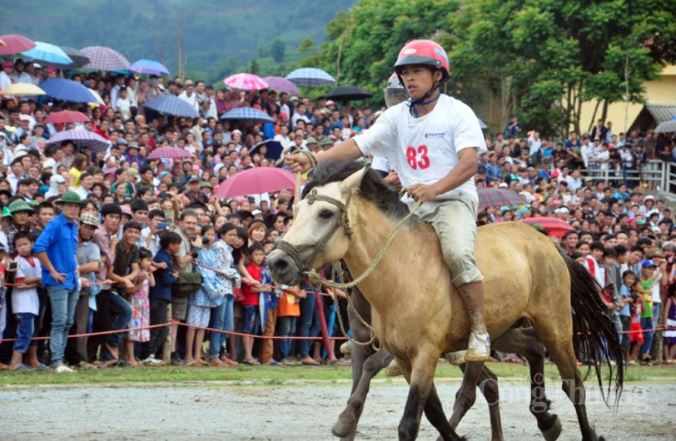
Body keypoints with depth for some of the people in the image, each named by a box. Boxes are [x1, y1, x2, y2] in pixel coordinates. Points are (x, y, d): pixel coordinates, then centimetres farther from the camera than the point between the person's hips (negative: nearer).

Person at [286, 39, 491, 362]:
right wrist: (314, 160, -16)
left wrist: (434, 189, -32)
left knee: (458, 254, -32)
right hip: (411, 207, 7)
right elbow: (358, 145, 0)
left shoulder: (457, 113, -4)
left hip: (453, 199, -6)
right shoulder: (397, 117, 11)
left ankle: (479, 334, -27)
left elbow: (469, 163, -16)